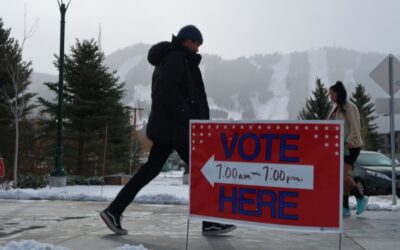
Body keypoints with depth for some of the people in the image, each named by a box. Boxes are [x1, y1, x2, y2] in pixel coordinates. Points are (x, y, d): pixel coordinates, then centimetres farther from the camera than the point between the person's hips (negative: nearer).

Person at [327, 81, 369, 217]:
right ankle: (345, 208, 9)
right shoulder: (335, 107, 14)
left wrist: (349, 141, -26)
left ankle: (361, 198, 4)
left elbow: (355, 127, -16)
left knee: (343, 175, -16)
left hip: (350, 147, -8)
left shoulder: (349, 107, -10)